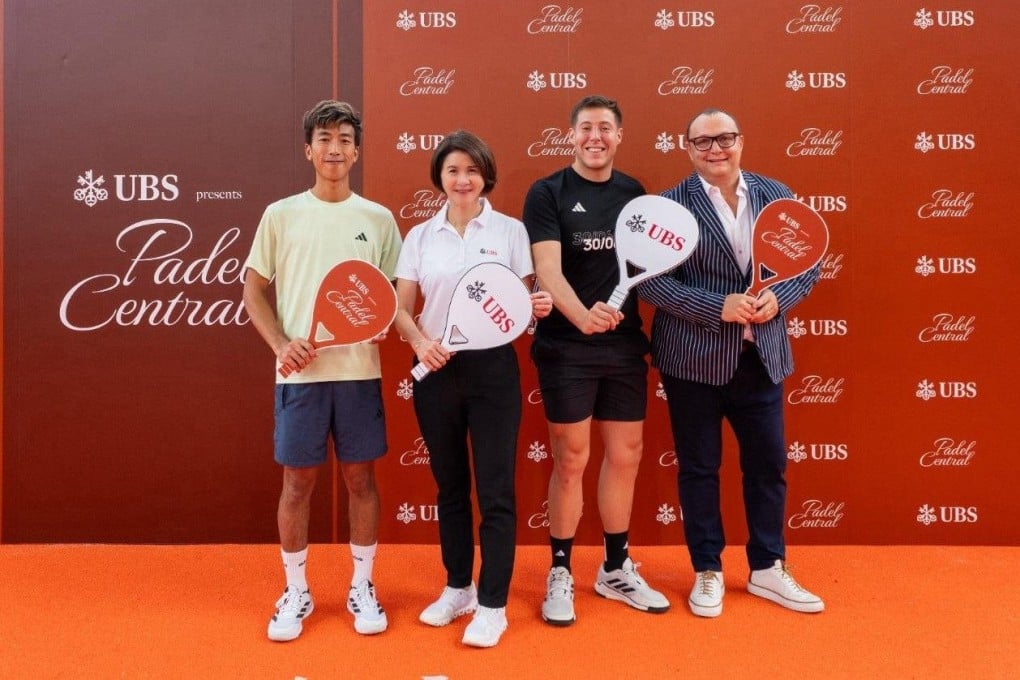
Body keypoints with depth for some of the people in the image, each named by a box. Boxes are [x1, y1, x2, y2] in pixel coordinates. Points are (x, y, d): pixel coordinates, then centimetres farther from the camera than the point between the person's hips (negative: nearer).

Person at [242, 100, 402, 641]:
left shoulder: (378, 219, 6)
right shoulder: (281, 215, 5)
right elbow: (253, 291, 6)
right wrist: (281, 344, -8)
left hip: (359, 370, 1)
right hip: (300, 371, 0)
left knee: (360, 478, 7)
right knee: (297, 481, 6)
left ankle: (362, 587, 23)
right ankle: (295, 592, 23)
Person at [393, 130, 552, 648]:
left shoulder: (510, 230, 1)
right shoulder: (420, 236, 7)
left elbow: (524, 301, 4)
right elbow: (401, 306, 5)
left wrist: (537, 308, -19)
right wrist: (421, 342, -14)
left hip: (492, 368, -3)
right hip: (436, 371, 3)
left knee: (494, 490, 0)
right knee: (449, 486, 14)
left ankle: (493, 605, 13)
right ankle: (458, 588, 30)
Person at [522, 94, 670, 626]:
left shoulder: (634, 193, 9)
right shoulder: (547, 193, -5)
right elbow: (548, 269, -18)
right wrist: (582, 316, -35)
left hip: (626, 344, 5)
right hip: (566, 346, -4)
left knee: (625, 454, 11)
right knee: (571, 461, 2)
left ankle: (616, 569, 29)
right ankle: (560, 573, 19)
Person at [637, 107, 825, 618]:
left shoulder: (776, 196, 6)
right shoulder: (669, 205, -5)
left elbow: (807, 264, 7)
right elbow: (651, 281, -12)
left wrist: (777, 298, -13)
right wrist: (718, 307, -20)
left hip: (761, 356, 4)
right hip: (693, 359, -3)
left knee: (768, 463, 11)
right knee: (698, 467, 8)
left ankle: (767, 569, 29)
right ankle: (708, 572, 25)